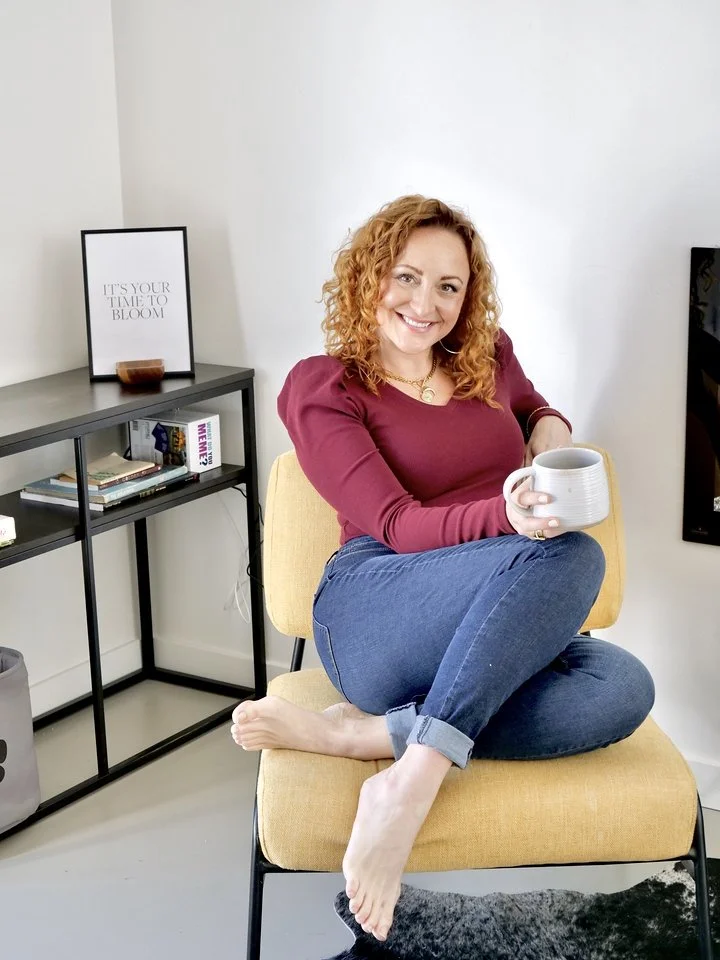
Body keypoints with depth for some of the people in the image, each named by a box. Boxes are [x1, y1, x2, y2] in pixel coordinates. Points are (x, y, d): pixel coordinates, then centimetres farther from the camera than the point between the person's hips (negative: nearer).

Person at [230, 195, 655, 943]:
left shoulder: (488, 357, 17)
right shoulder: (321, 388, 2)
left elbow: (533, 407, 39)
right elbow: (399, 527, -9)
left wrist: (550, 429, 11)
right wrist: (506, 518, -30)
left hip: (494, 643, 6)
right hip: (374, 617, -5)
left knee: (621, 689, -29)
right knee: (568, 556, -33)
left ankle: (357, 733, -26)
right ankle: (411, 788, -37)